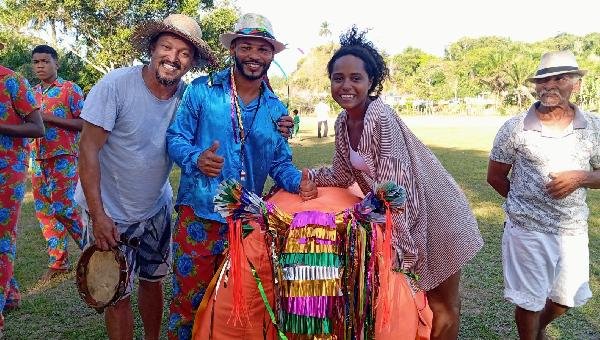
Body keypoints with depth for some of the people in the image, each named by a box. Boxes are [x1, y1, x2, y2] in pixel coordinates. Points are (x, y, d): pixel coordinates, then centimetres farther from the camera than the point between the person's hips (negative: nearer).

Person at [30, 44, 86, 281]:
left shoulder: (70, 89, -4)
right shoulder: (32, 93, 15)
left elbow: (84, 123, -11)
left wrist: (50, 118, -17)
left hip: (64, 157, -6)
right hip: (39, 159, 7)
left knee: (63, 208, -7)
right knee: (44, 210, 6)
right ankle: (58, 261, 16)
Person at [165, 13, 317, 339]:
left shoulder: (276, 109, 7)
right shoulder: (202, 90, -4)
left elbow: (279, 162, 9)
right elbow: (175, 138, -5)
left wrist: (299, 182, -12)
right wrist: (197, 158, -26)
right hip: (199, 215, -3)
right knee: (189, 296, 7)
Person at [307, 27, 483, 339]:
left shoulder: (382, 117, -26)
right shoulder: (342, 122, -1)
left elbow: (393, 185, -27)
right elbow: (342, 174, 8)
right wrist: (309, 178, -5)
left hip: (431, 214, -7)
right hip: (393, 213, 7)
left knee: (441, 303, 10)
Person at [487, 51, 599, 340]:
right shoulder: (514, 128, -8)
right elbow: (495, 177, 1)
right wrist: (524, 203, 0)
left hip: (574, 230, 4)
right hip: (527, 230, -3)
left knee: (568, 298, 20)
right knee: (529, 300, 8)